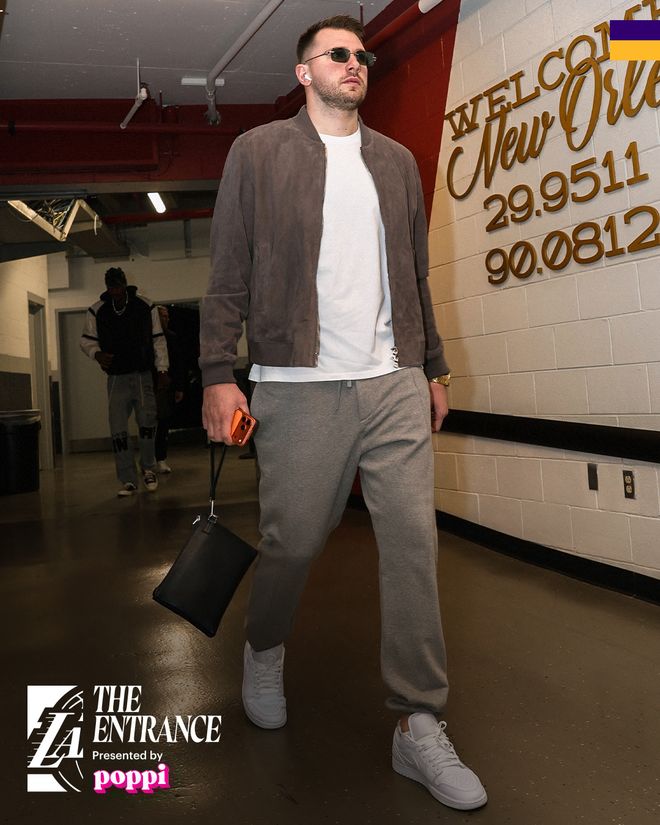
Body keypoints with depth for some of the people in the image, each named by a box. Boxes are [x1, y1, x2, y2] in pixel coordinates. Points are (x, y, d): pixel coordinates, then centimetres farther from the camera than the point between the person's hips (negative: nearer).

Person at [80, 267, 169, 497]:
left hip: (143, 375, -1)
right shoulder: (97, 310, 1)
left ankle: (148, 469, 21)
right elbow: (86, 340, 10)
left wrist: (162, 369, -1)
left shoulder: (145, 306, 1)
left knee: (147, 421, -5)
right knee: (118, 430, -2)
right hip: (116, 377, 1)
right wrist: (97, 354, -11)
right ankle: (128, 481, 7)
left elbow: (158, 340, 4)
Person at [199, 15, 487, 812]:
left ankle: (419, 727, 10)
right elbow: (228, 272, 0)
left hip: (395, 385, 4)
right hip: (301, 387, -3)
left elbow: (416, 273, 18)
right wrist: (218, 372, -8)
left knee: (414, 543, -2)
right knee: (291, 543, 6)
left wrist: (433, 366, 15)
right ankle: (263, 653, 38)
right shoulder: (257, 151, 7)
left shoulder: (397, 161, 18)